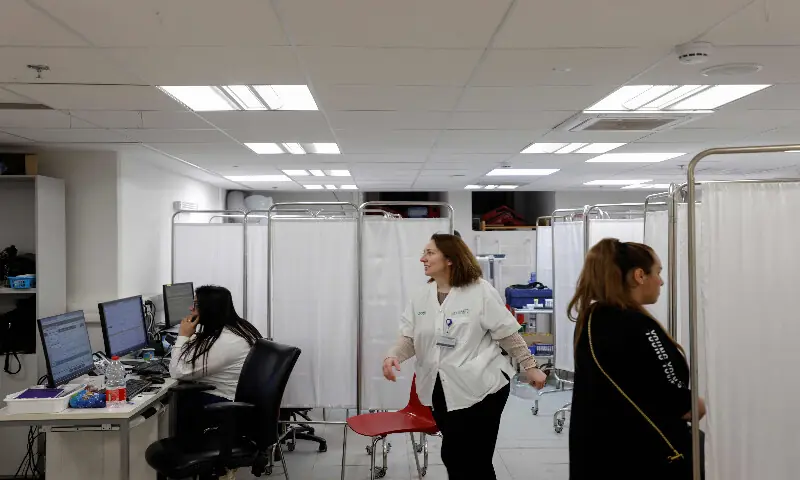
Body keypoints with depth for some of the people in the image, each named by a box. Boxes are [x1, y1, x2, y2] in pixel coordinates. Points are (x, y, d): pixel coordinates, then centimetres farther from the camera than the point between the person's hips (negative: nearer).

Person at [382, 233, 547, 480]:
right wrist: (393, 356, -15)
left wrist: (530, 367, -2)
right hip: (440, 391, 6)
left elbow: (508, 334, -6)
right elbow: (409, 338, 4)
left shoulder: (480, 290, -11)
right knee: (453, 457, 18)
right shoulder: (421, 297, 7)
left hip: (480, 390, -6)